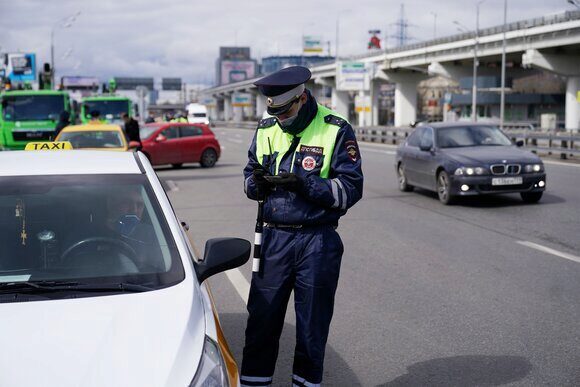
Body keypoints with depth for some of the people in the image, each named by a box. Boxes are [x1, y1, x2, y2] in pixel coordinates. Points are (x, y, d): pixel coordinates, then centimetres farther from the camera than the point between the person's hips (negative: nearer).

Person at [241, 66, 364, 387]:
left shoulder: (336, 131, -7)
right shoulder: (265, 130, 8)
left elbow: (351, 189, -10)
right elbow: (249, 178, 16)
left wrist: (304, 185, -22)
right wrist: (257, 183, -9)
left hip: (317, 242, -3)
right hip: (274, 237, 3)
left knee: (312, 323, 8)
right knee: (262, 318, 7)